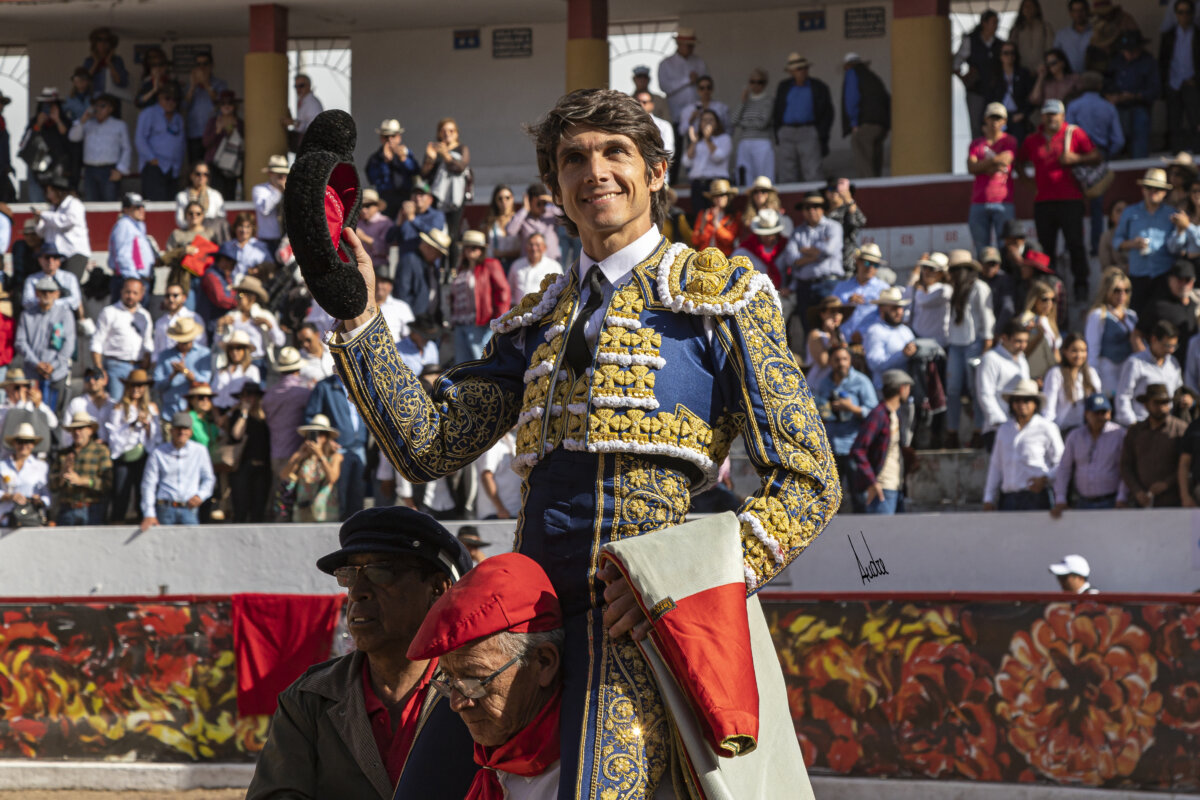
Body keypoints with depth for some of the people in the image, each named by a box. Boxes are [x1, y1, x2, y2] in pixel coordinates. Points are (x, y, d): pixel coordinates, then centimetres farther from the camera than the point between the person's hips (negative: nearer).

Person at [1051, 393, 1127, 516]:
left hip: (1110, 503, -3)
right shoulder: (1074, 436, 10)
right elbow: (1064, 469, 11)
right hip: (1083, 503, 3)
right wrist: (1060, 501, 3)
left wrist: (1121, 500, -12)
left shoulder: (1120, 434, 0)